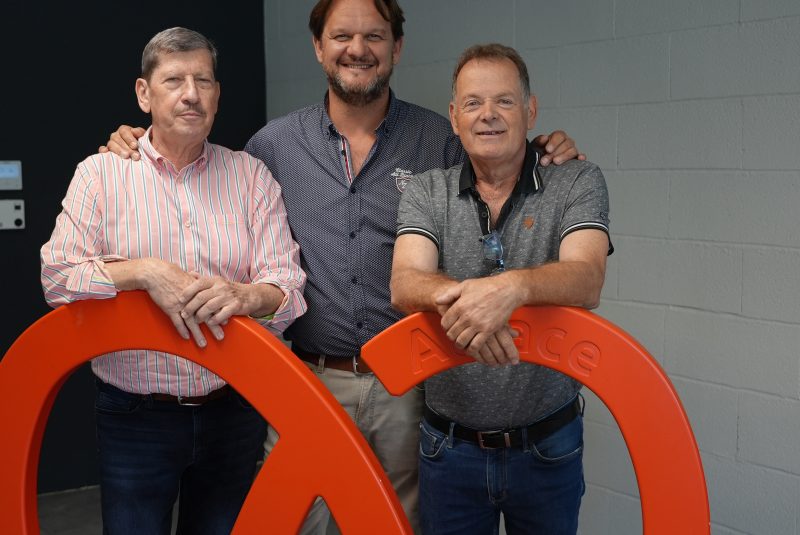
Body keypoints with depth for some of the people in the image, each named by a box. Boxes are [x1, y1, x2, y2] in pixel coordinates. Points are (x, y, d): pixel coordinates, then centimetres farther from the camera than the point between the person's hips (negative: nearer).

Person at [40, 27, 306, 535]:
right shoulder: (100, 173, 0)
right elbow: (58, 277, -9)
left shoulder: (251, 175, 2)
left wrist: (245, 296, -29)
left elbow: (287, 289, -6)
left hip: (234, 412, 2)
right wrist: (145, 271, -23)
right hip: (134, 417, -1)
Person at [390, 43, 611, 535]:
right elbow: (405, 286, -16)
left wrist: (513, 287, -43)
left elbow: (586, 282, -21)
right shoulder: (426, 193, 0)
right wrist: (460, 297, -39)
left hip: (548, 447, -1)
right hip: (450, 447, 1)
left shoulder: (579, 183, -5)